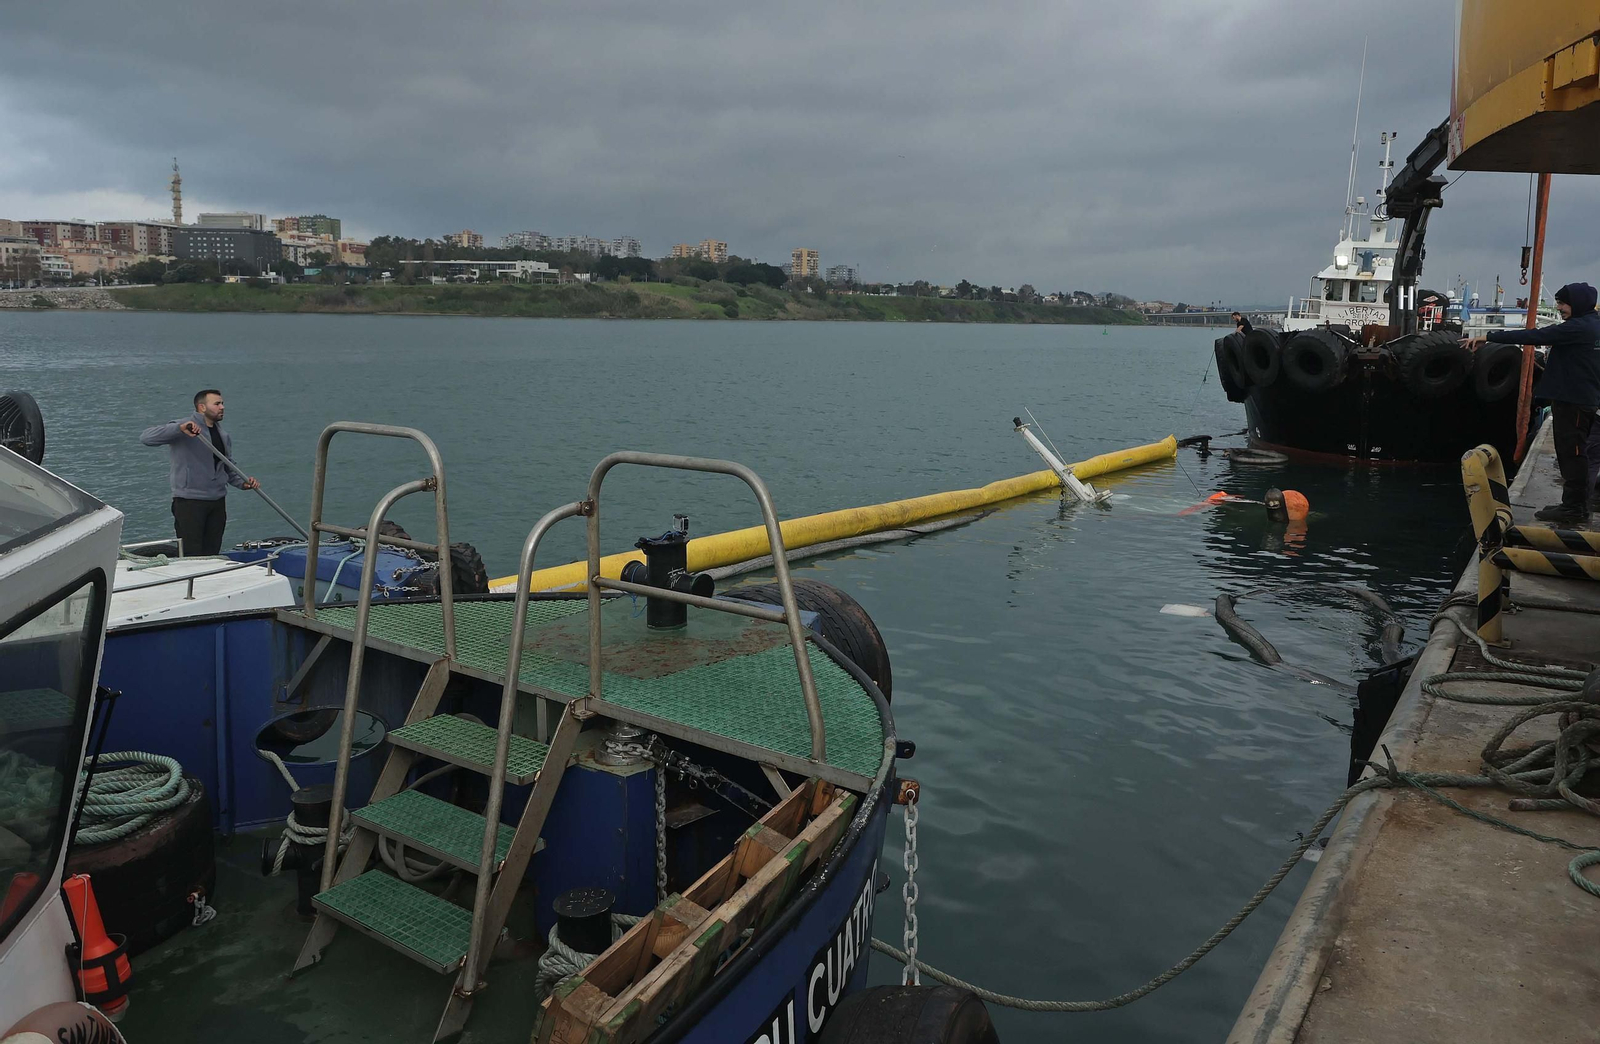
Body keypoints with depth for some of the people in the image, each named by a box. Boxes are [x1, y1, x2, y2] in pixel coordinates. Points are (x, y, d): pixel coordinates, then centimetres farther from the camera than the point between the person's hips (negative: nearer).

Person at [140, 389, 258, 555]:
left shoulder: (223, 436, 15)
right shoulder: (182, 430, -7)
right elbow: (146, 437, -20)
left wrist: (242, 482, 1)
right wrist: (180, 428, -32)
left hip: (217, 503, 7)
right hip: (189, 503, -6)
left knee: (212, 554, 12)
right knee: (191, 557, -7)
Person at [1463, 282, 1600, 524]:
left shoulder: (1578, 327, -18)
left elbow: (1533, 336, -24)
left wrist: (1488, 337, -25)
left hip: (1573, 401, -10)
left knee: (1571, 452, -7)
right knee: (1573, 452, 15)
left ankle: (1573, 508, -4)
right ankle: (1576, 504, 21)